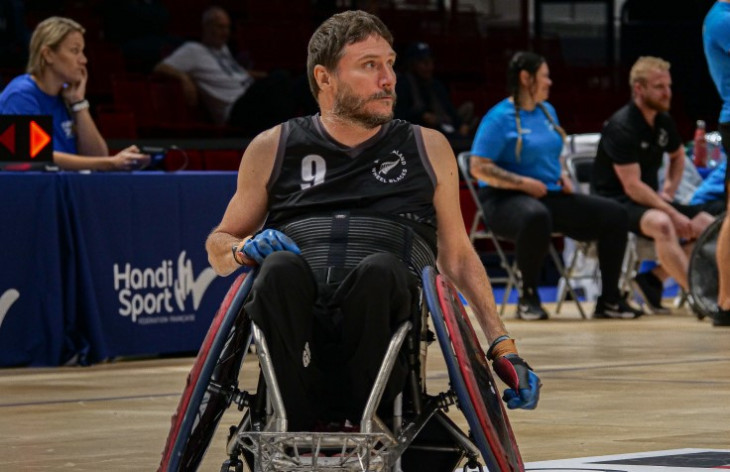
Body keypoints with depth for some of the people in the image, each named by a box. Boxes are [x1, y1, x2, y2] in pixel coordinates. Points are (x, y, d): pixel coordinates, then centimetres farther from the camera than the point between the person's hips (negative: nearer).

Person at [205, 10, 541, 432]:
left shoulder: (429, 150, 23)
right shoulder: (275, 148, 21)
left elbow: (458, 258, 27)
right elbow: (218, 246, 27)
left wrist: (503, 347, 17)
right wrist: (246, 249, 2)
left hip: (383, 306, 0)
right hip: (298, 318, 0)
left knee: (379, 269, -35)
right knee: (281, 268, -35)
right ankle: (293, 432, -37)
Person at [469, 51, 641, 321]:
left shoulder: (547, 111, 15)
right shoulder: (499, 118, -9)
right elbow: (478, 167, -15)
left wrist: (562, 175, 7)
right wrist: (523, 183, -20)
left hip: (551, 196, 8)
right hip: (506, 199, -8)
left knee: (613, 215, -7)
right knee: (536, 217, -44)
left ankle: (609, 300, -1)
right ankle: (528, 297, -24)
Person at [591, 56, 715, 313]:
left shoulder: (663, 121, 7)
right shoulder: (621, 128, -18)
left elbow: (677, 156, 29)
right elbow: (632, 186, -23)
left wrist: (669, 190, 10)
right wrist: (674, 214, -24)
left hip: (649, 199, 9)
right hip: (615, 200, -9)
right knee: (662, 223, -37)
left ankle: (652, 279, -8)